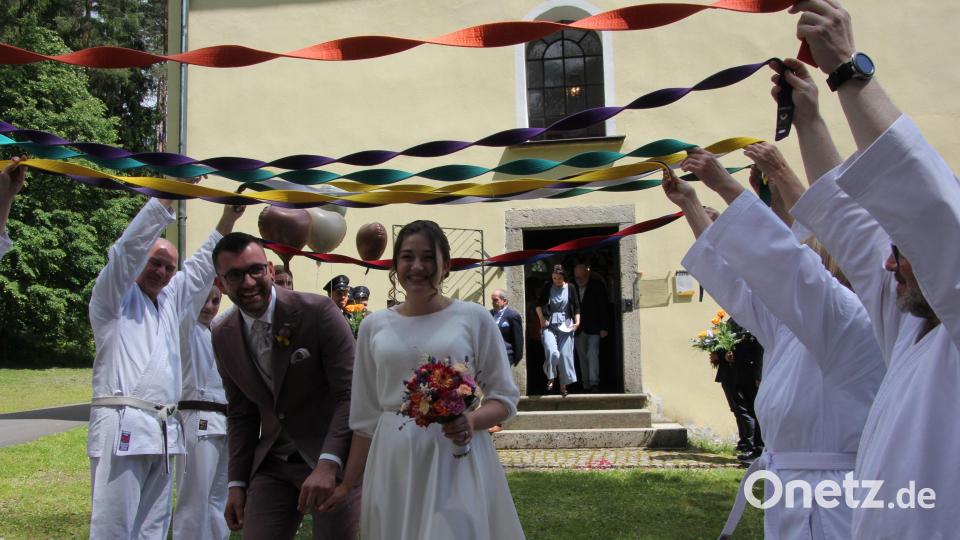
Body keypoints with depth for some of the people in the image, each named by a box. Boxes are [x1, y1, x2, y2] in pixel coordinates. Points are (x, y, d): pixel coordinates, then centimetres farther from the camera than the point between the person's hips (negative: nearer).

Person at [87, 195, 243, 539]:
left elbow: (200, 268, 23)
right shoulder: (114, 296, 3)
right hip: (123, 428, -7)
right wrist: (167, 197, -16)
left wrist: (227, 221, 12)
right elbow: (129, 247, -10)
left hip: (164, 430, 7)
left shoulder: (170, 300, 22)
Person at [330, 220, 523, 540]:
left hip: (456, 459, -2)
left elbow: (505, 397, 2)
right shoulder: (374, 326, 6)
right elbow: (365, 416, 12)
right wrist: (348, 483, 13)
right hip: (394, 463, 3)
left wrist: (473, 420, -18)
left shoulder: (474, 318, -2)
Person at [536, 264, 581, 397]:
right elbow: (538, 304, 11)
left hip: (565, 325, 0)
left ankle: (563, 385, 10)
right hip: (549, 325, 0)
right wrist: (541, 319, -2)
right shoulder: (548, 288, 2)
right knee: (551, 352, -19)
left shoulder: (570, 288, 1)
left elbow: (577, 307, 6)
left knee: (565, 354, -1)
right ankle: (551, 377, 4)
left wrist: (577, 322, -6)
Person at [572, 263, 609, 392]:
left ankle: (594, 382, -14)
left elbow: (604, 308, -4)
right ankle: (586, 385, 13)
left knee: (592, 354, -17)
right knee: (583, 357, 7)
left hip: (593, 328, -3)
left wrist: (604, 328, -9)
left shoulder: (597, 286, -5)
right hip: (577, 329, 3)